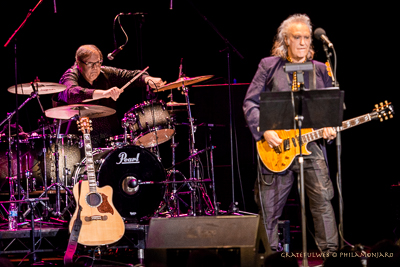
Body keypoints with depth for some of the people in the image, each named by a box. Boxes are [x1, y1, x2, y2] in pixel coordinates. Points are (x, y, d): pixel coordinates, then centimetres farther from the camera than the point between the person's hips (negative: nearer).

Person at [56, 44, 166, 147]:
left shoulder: (106, 73, 11)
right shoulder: (70, 77, -8)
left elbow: (130, 75, 7)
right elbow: (72, 94, -30)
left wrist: (148, 80, -17)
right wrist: (104, 93, -41)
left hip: (110, 136, 5)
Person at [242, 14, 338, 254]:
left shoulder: (320, 70, 12)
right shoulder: (269, 66, 4)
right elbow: (250, 102, 1)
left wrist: (329, 127, -5)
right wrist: (264, 130, -12)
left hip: (311, 144, 2)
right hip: (276, 147, -1)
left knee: (323, 199, -10)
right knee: (270, 207, 4)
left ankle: (330, 251, -5)